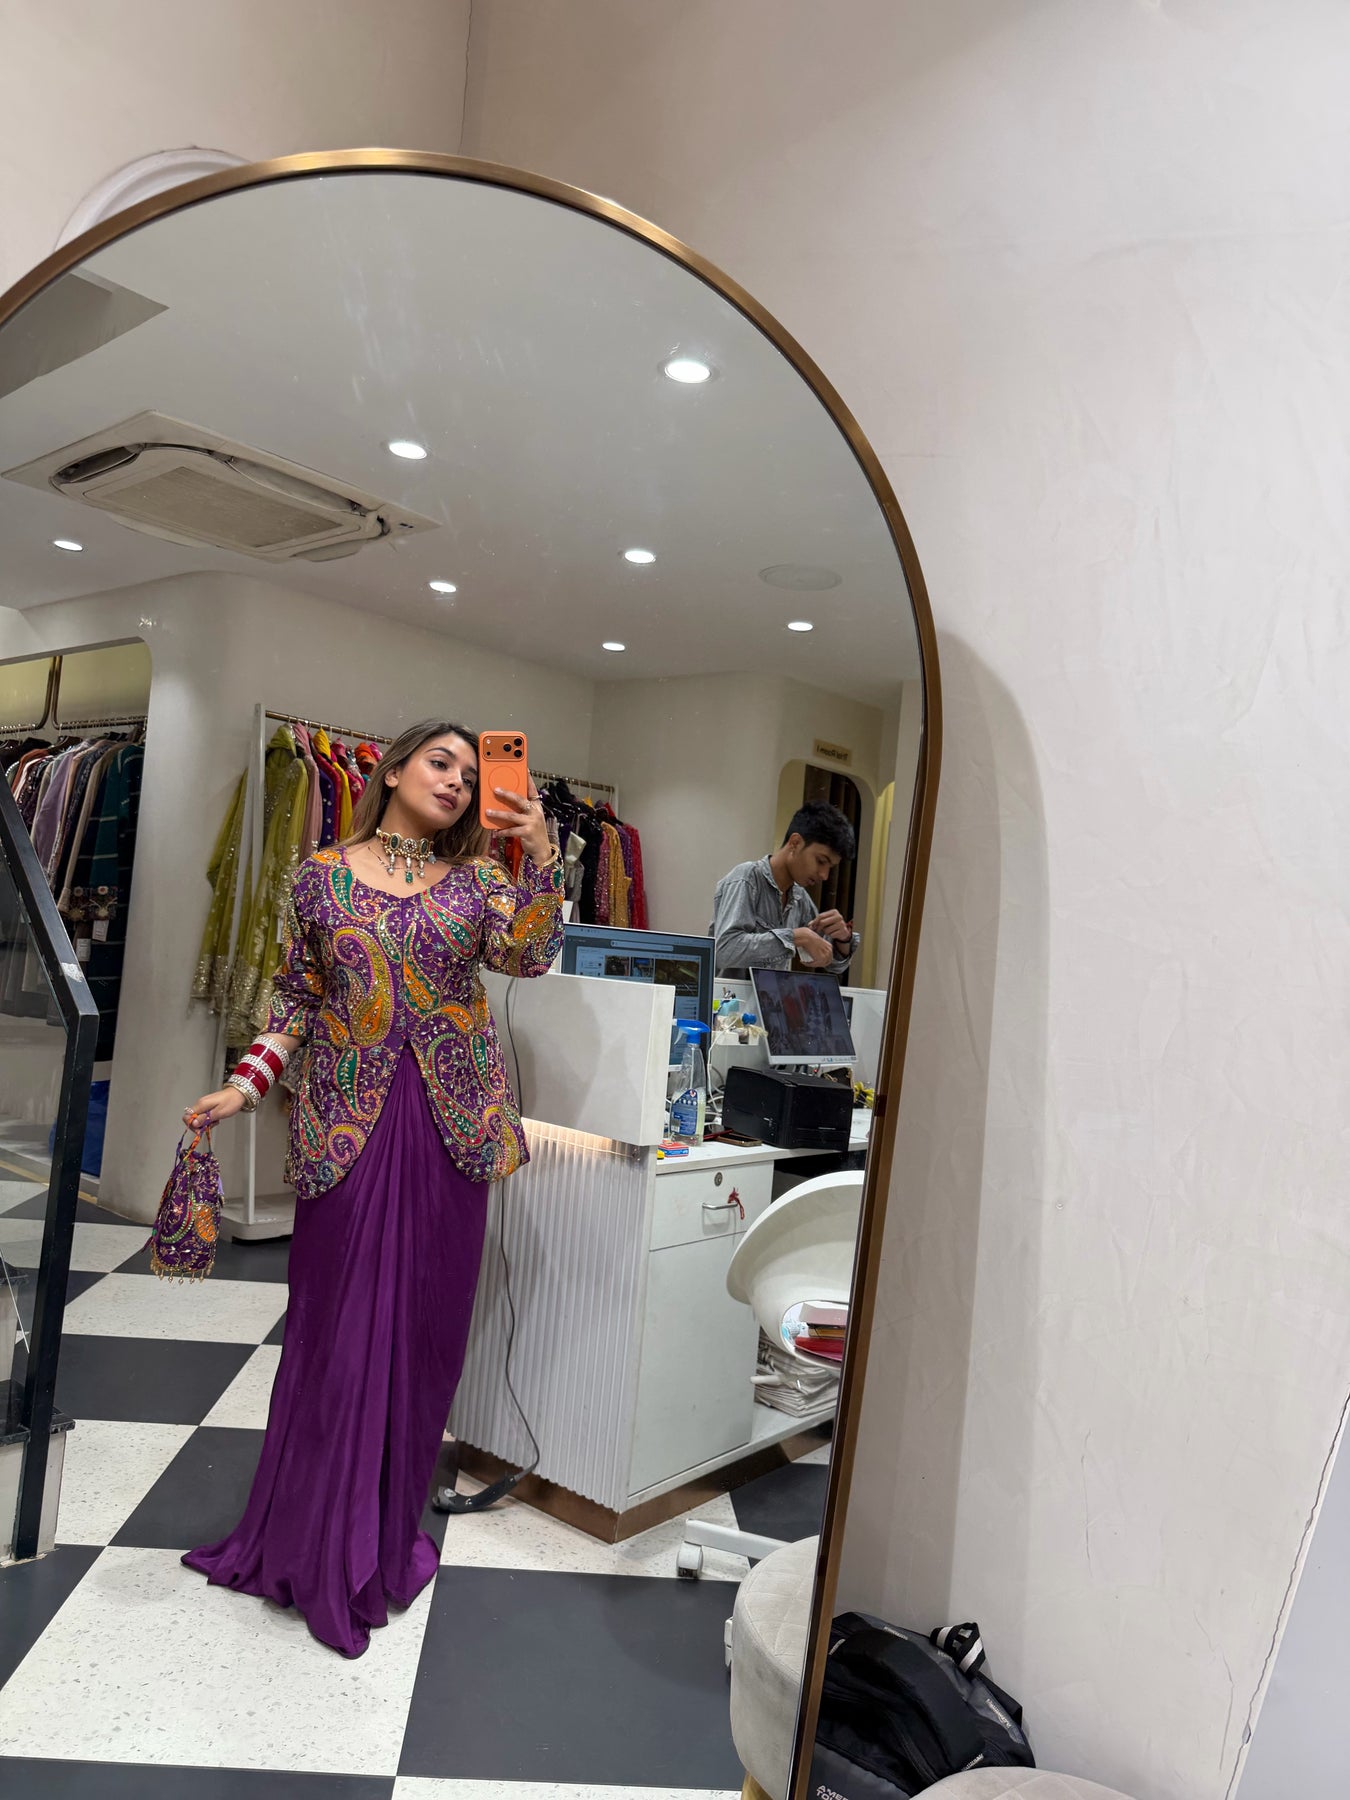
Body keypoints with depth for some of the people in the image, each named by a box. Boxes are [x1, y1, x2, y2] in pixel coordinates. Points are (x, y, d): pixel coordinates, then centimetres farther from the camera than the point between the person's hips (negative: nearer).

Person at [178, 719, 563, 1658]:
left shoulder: (475, 878, 6)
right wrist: (244, 1086, -3)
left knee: (424, 1327, 9)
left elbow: (529, 956, -10)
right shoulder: (323, 875, 4)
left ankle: (387, 1529, 27)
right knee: (340, 1330, 3)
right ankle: (324, 1548, 22)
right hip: (349, 1127, -1)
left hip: (448, 1125, 2)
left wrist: (540, 854, -19)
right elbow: (297, 1000, 7)